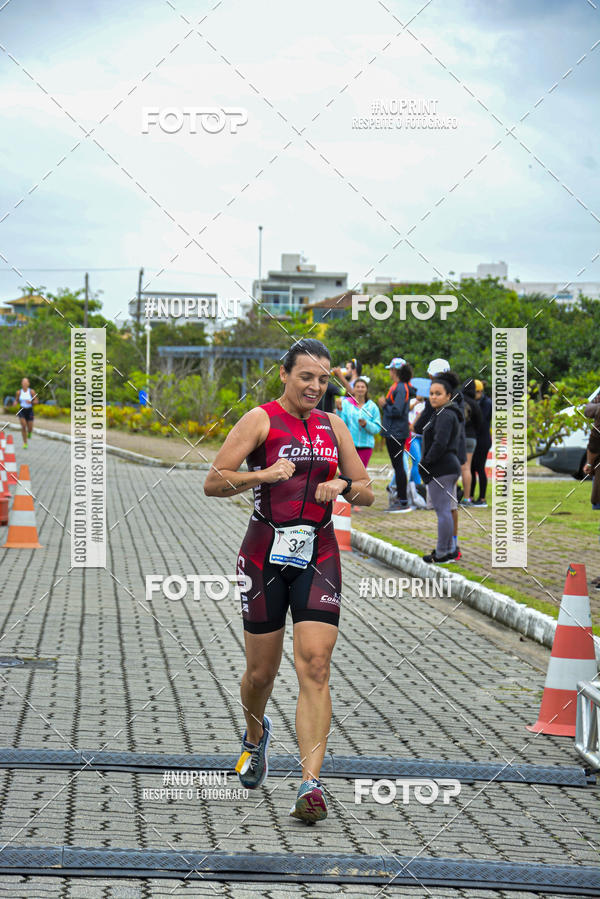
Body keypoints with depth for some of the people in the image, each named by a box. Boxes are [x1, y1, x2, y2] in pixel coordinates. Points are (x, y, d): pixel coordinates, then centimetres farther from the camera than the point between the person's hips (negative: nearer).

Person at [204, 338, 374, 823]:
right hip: (267, 551, -2)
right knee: (261, 672, 7)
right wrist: (264, 475, -23)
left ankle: (311, 784, -17)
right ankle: (256, 737, 42)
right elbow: (213, 483, -8)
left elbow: (367, 492, 16)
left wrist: (343, 486, -5)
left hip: (318, 553, 2)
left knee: (315, 665, -12)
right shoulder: (261, 419, -3)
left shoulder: (333, 426, 11)